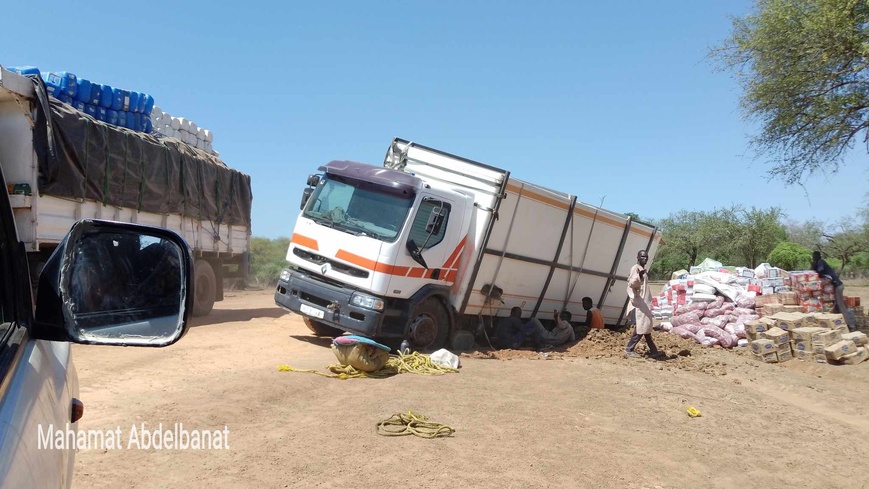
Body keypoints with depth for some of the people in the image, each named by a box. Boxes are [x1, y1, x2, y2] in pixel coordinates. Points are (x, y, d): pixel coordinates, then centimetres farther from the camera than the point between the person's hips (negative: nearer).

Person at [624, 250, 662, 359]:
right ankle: (629, 350, -6)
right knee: (641, 327, -11)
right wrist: (639, 276, -43)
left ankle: (653, 351, 21)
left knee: (646, 326, 14)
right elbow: (631, 284, -27)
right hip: (639, 304, -10)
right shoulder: (635, 268, -12)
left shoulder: (643, 270, 16)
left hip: (644, 304, 10)